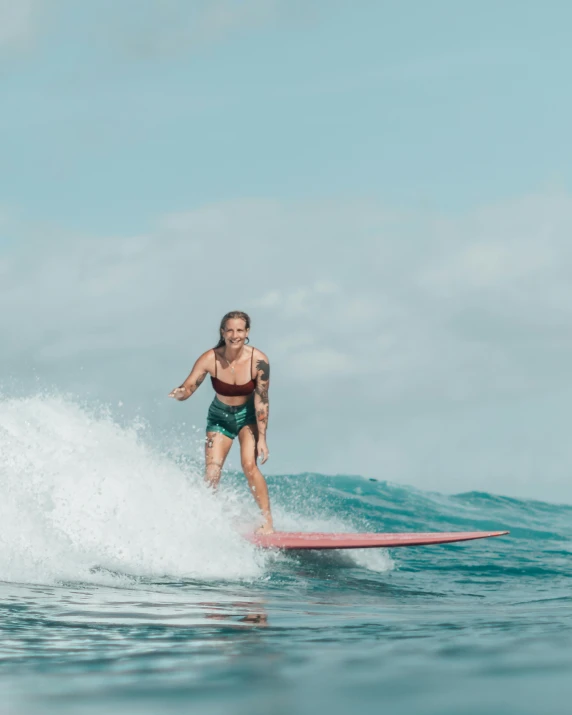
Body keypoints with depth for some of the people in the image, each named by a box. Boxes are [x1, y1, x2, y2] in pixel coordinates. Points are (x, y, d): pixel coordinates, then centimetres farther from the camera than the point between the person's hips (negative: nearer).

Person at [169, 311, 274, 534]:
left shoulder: (258, 361, -25)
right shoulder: (210, 359, -24)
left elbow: (261, 401, -20)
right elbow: (188, 388, -21)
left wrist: (262, 438, -22)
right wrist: (179, 393, -46)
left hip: (248, 415, -2)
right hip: (219, 417, 2)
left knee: (249, 465, -21)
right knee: (211, 474, -7)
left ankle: (268, 522, -14)